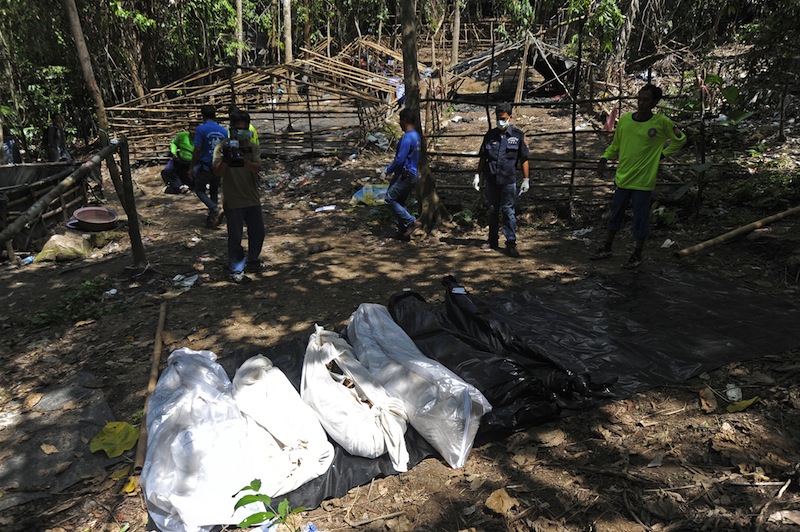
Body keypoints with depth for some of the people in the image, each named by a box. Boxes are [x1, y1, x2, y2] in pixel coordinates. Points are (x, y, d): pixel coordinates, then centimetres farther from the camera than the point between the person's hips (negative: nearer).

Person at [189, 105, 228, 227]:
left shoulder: (201, 129, -11)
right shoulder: (223, 131, 3)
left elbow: (197, 150, -14)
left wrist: (191, 168, -7)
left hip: (205, 166, -4)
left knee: (199, 190, 10)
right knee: (214, 192, 16)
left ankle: (215, 209, -15)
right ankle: (212, 219, 15)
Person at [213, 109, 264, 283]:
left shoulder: (253, 147, 3)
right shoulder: (222, 147, -5)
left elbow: (257, 168, -14)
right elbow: (217, 173, -15)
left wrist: (243, 160, -33)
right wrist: (225, 159, -34)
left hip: (253, 199, 4)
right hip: (233, 202, -4)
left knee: (257, 233, 14)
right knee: (235, 237, 1)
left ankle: (252, 262, 35)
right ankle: (236, 270, 14)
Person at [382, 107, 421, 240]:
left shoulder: (407, 138, -18)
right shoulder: (417, 136, 14)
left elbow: (400, 159, -21)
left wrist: (387, 170, -6)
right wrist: (393, 170, 22)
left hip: (405, 176, -10)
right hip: (413, 175, 10)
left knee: (390, 199, -7)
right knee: (400, 203, 13)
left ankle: (411, 221, -7)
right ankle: (404, 231, 14)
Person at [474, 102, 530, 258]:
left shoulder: (518, 135, 1)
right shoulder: (490, 135, 8)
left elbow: (524, 159, 2)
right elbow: (483, 158, 14)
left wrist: (526, 179, 0)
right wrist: (478, 175, 11)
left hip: (508, 180, -3)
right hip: (491, 179, 3)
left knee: (508, 211, -4)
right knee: (493, 211, 11)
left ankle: (511, 244, 2)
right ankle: (493, 241, 23)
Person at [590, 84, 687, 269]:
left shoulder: (662, 122, -9)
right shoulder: (624, 120, 0)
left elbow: (680, 139, 7)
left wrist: (662, 154, 0)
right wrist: (604, 158, 0)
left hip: (643, 181, -3)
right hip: (622, 177, 4)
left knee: (640, 219, 4)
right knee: (615, 214, 13)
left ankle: (637, 255, 19)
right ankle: (607, 248, 28)